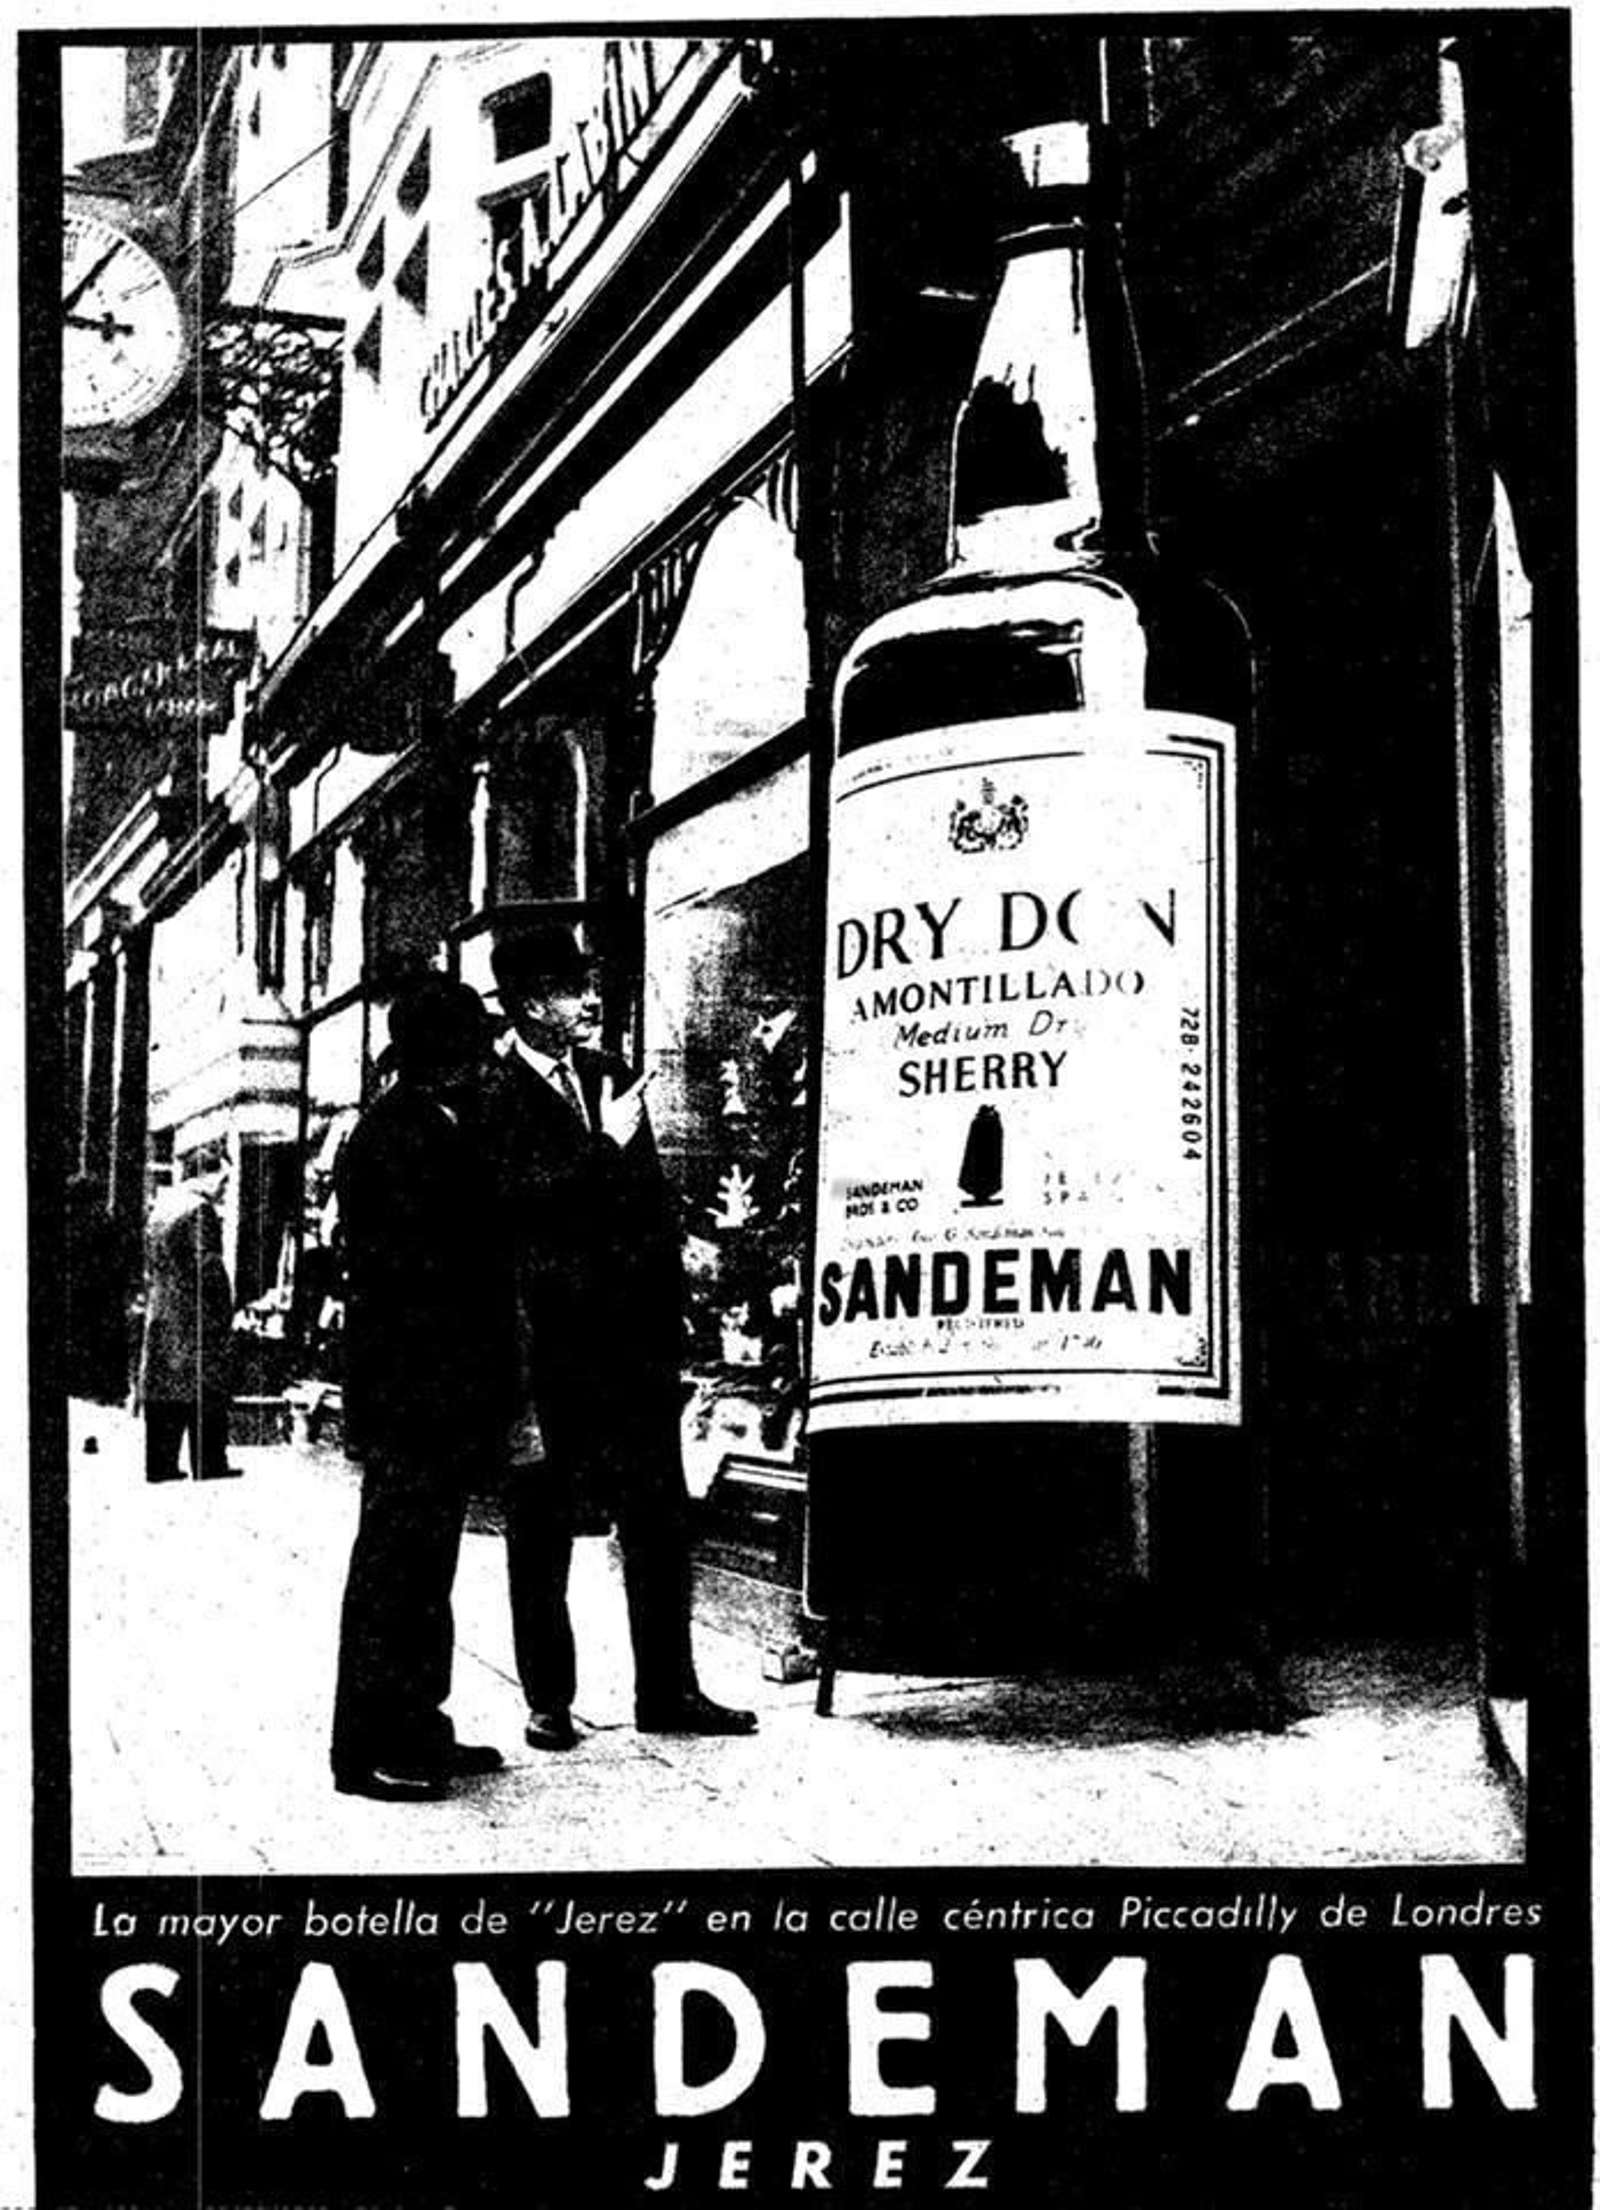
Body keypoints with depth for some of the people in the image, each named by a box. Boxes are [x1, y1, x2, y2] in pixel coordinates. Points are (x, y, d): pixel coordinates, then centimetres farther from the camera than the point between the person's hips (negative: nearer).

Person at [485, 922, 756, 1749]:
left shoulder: (609, 1078, 13)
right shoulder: (491, 1096, -8)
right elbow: (514, 1198, -21)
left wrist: (666, 1323, 12)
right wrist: (605, 1149, -17)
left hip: (632, 1340, 6)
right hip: (546, 1348, -6)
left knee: (659, 1518, 7)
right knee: (541, 1528, 5)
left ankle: (667, 1689, 15)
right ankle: (548, 1700, 14)